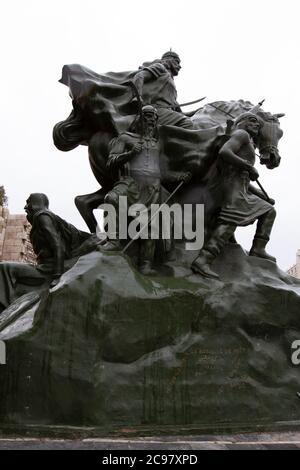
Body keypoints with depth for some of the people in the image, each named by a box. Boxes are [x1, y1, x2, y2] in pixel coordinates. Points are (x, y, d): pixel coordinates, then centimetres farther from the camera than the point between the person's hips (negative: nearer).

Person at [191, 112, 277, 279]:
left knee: (269, 211, 16)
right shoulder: (241, 134, 3)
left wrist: (264, 196, 24)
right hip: (234, 186, -10)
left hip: (243, 192, 10)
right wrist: (249, 167, -14)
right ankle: (203, 261, -34)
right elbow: (224, 152, -19)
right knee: (230, 222, -24)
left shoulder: (248, 146, 31)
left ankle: (258, 249, 7)